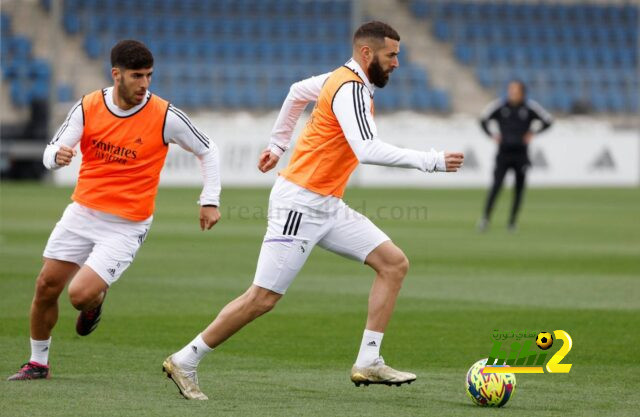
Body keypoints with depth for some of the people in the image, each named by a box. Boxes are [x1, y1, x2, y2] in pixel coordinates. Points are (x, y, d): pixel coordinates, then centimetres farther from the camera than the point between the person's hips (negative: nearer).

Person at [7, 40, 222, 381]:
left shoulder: (165, 116, -12)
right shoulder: (87, 107, -5)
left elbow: (207, 152, 1)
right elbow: (50, 154, -2)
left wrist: (210, 201, -4)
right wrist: (57, 155, -27)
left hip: (127, 225, -3)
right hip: (82, 212, 4)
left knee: (81, 294, -17)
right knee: (46, 286, 3)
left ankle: (96, 300, 21)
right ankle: (38, 363, 24)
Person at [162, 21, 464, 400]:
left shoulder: (345, 80, 10)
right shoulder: (350, 90, -19)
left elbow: (297, 92, 29)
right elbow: (369, 151, -32)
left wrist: (278, 145, 35)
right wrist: (432, 161, -28)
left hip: (328, 207, 10)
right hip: (300, 202, -10)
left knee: (395, 263, 0)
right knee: (264, 298, -8)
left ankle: (368, 362, -3)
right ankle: (185, 362, 4)